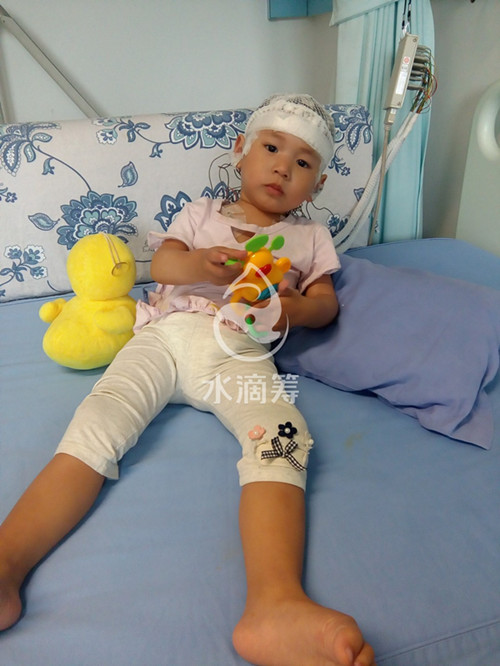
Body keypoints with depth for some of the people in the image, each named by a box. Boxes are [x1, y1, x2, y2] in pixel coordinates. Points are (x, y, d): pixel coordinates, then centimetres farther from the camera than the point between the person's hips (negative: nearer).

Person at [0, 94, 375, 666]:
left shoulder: (310, 237, 29)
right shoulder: (202, 212, 30)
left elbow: (326, 303, 17)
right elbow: (161, 262, 13)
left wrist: (292, 308, -8)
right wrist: (199, 264, -11)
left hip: (240, 350, -1)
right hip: (166, 334, 2)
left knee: (282, 437, -33)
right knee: (94, 425, -24)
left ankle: (275, 606, -48)